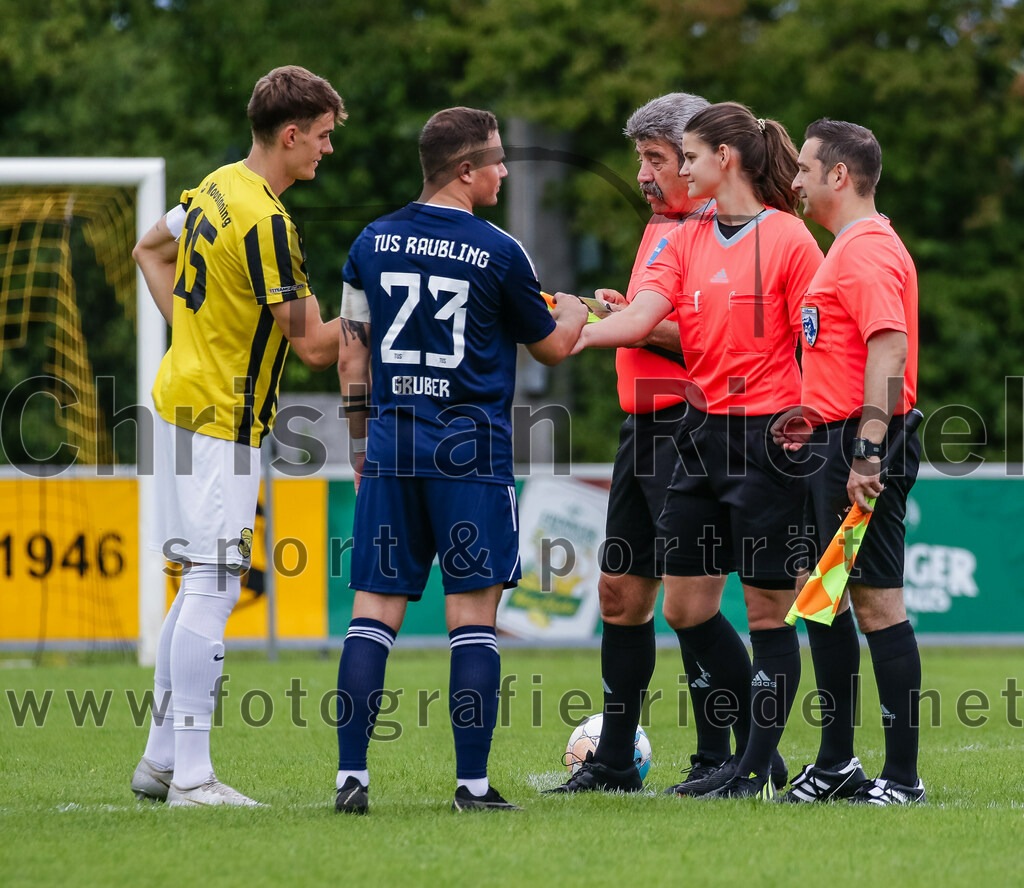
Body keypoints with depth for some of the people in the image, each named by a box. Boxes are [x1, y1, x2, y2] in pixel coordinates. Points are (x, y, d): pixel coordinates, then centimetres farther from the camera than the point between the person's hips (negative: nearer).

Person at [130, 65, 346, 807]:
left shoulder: (219, 187, 9)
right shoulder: (265, 221, -20)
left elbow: (151, 250, 26)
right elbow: (312, 344, -19)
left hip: (183, 401, 10)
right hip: (221, 423, -10)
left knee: (203, 588, 14)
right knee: (212, 590, -9)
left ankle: (162, 760, 18)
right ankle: (191, 776, -9)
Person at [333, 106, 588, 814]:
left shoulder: (372, 244, 8)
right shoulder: (497, 252, -6)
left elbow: (353, 356, 13)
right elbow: (550, 347, 7)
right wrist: (574, 314, 29)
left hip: (392, 448, 4)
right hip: (471, 450, -4)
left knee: (374, 610, 4)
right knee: (473, 615, -1)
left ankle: (352, 776, -2)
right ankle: (473, 783, -2)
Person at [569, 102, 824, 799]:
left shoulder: (789, 238, -8)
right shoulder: (686, 241, 11)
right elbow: (640, 319, -1)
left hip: (769, 435, -7)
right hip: (702, 431, 7)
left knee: (767, 608, -2)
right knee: (686, 607, 7)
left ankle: (756, 770, 5)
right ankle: (756, 750, 20)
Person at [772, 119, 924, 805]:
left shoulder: (869, 252, -14)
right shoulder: (850, 248, 19)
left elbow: (890, 350, -24)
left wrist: (867, 452, -28)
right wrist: (817, 415, 18)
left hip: (863, 444, -11)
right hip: (837, 443, 11)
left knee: (876, 600, -9)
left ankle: (903, 776, -7)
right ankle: (836, 763, 21)